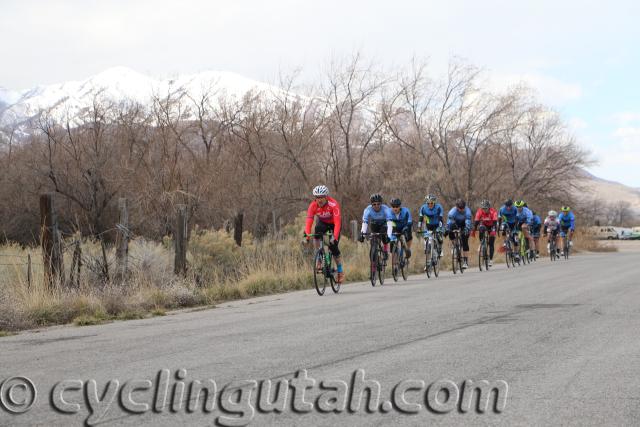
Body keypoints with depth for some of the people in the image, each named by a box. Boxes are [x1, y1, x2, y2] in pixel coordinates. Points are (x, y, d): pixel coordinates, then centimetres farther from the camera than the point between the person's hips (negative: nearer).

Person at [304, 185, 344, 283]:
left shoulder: (333, 204, -36)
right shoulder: (313, 205, -28)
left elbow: (337, 223, -42)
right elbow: (309, 221, -33)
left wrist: (335, 237, -53)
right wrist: (307, 236, -47)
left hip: (334, 223, -2)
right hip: (322, 222, 2)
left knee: (333, 246, -14)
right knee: (316, 235, -32)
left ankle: (340, 270, 7)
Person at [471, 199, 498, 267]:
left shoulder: (493, 212, -29)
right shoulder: (479, 212, -23)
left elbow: (495, 222, -36)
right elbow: (476, 221, -25)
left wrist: (493, 231, -49)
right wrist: (473, 231, -35)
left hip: (491, 226, -1)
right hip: (484, 225, 1)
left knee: (491, 243, -7)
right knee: (481, 229, -37)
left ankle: (491, 259, 3)